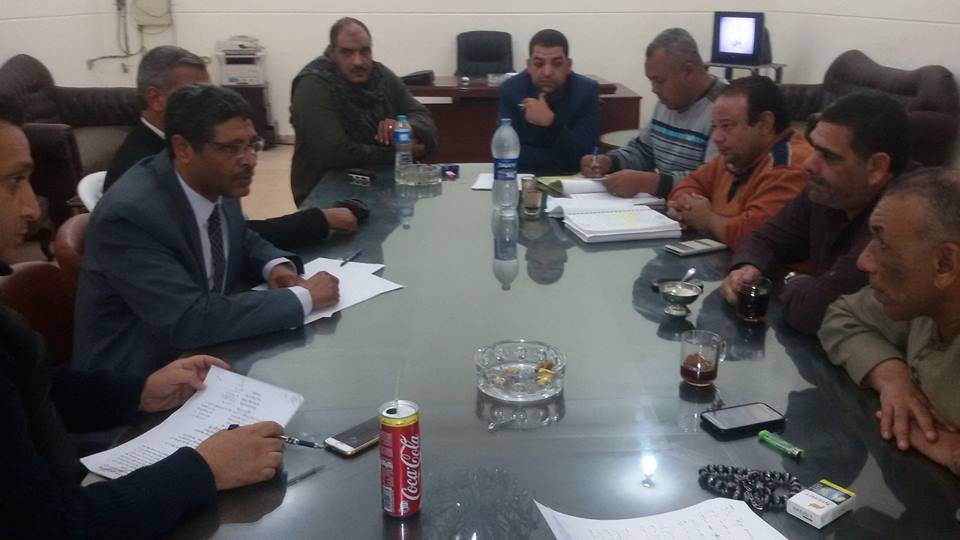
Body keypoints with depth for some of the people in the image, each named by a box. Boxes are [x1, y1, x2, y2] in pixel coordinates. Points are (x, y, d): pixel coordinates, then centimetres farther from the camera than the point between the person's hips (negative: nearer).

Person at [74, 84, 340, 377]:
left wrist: (275, 265, -8)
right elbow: (189, 321, -32)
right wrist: (303, 297, -25)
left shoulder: (217, 185, -5)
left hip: (204, 349, 7)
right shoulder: (129, 214, -26)